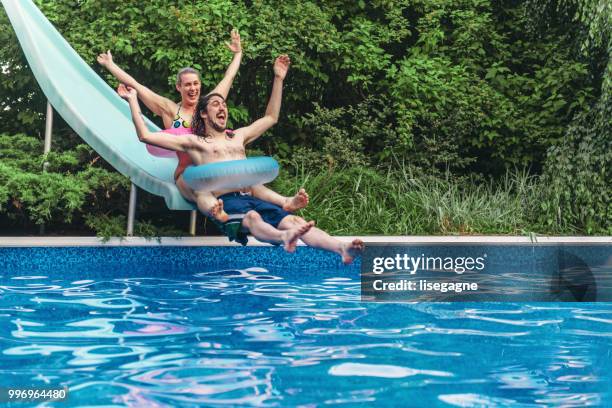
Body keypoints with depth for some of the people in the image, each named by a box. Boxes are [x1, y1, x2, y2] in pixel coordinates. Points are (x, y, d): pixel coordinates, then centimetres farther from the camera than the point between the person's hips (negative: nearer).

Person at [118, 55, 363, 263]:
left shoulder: (238, 137, 32)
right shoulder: (194, 142, 17)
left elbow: (270, 118, 43)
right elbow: (145, 135, 12)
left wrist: (278, 79, 43)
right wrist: (133, 100, 14)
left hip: (251, 198, 5)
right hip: (224, 201, -5)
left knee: (294, 221, -23)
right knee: (252, 218, -40)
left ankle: (341, 248, -44)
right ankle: (283, 238, -70)